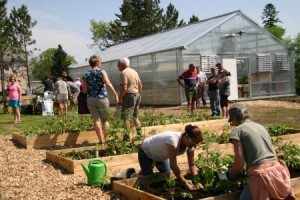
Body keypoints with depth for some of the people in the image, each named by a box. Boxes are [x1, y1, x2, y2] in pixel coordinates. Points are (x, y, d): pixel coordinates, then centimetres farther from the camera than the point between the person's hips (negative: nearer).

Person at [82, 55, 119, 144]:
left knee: (96, 120, 3)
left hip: (90, 99, 3)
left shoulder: (86, 75, 7)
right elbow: (108, 84, -14)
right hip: (102, 98, -3)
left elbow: (84, 90, 4)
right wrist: (116, 95, -13)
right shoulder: (102, 72, -3)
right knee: (105, 119, 12)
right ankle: (105, 138, 11)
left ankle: (101, 140, 3)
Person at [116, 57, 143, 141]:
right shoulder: (134, 71, 14)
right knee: (135, 117, 19)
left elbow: (124, 89, -21)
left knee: (126, 118, -3)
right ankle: (139, 134, 23)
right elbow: (140, 86, 17)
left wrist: (119, 100, -15)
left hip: (129, 96, -9)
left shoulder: (123, 73, -13)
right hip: (137, 95, 9)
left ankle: (127, 137, -3)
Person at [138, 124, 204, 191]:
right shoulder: (173, 139, -42)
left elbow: (192, 165, -11)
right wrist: (186, 184, -39)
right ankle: (141, 173, 21)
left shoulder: (190, 144, -20)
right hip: (145, 152, -7)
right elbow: (173, 165, -41)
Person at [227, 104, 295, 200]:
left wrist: (231, 174, 14)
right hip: (278, 172, 7)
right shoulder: (260, 126, 18)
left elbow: (239, 162, -7)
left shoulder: (237, 131, -2)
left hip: (261, 176, -7)